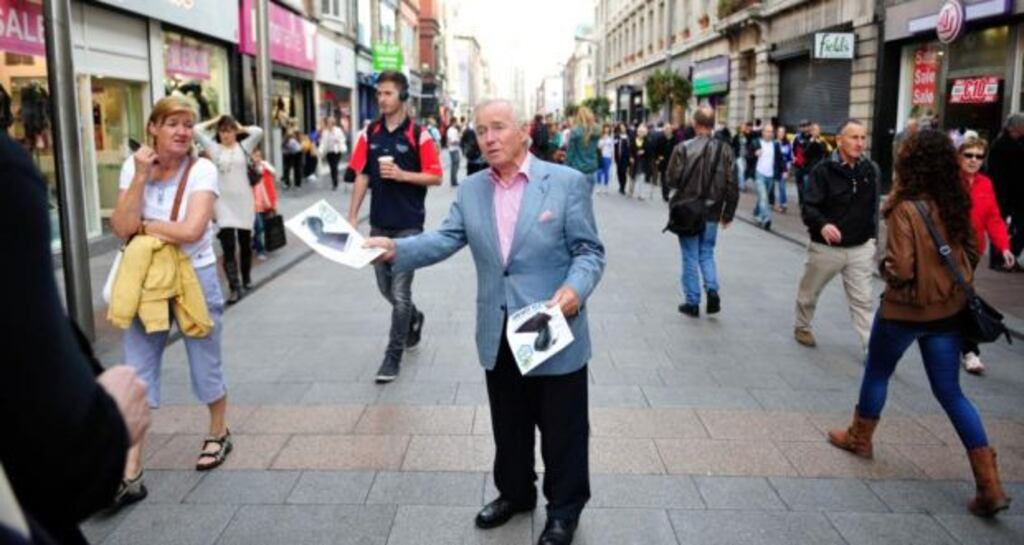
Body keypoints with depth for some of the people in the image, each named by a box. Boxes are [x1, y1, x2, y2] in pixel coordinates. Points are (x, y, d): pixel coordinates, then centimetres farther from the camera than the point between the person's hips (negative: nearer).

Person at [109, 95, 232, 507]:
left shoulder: (202, 170, -13)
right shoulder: (133, 166, -2)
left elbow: (191, 230, -25)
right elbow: (122, 229, -13)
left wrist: (144, 225, -12)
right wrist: (141, 176, -18)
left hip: (195, 278, -3)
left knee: (206, 365, 11)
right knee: (137, 375, 2)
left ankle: (219, 435, 37)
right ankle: (130, 474, 9)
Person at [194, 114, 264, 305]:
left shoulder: (244, 147, 6)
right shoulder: (214, 148, 7)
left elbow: (258, 132, -9)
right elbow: (196, 131, 0)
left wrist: (241, 128, 5)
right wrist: (214, 121, 10)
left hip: (243, 202, 1)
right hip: (224, 204, 0)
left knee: (245, 243, 12)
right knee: (228, 246, -8)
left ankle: (246, 278, 32)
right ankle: (235, 288, -10)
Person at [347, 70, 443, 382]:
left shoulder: (418, 135, -7)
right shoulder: (369, 134, 5)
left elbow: (435, 177, -7)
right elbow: (362, 176, 6)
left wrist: (401, 174, -19)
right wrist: (352, 217, 1)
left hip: (408, 225, -5)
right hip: (379, 223, 5)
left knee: (400, 291, -2)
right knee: (385, 287, 16)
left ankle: (393, 356, 7)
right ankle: (413, 319, 44)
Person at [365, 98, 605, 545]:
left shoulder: (567, 182, -9)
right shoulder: (470, 190, 5)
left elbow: (589, 251, -9)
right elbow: (444, 239, -4)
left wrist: (576, 288, -28)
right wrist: (396, 248, -20)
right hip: (498, 335, 4)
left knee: (562, 430, 10)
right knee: (508, 426, 21)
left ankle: (564, 509, 31)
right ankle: (514, 492, 43)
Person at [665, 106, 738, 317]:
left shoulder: (683, 148, -13)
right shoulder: (725, 149, -3)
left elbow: (671, 180, -12)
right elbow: (732, 186, -2)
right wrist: (728, 213, 8)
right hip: (712, 212, 2)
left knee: (690, 256, 8)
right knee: (706, 253, 19)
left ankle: (692, 302, 12)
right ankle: (712, 289, -1)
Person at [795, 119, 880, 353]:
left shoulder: (871, 170, -2)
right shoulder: (823, 170, -14)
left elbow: (874, 206, 9)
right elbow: (808, 207, -18)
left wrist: (872, 236, 10)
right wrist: (822, 224, -37)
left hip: (860, 248, 2)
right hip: (826, 247, -2)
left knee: (862, 300, 3)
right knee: (809, 292, 16)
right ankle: (802, 327, 41)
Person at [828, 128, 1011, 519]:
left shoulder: (906, 209, -21)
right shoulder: (956, 206, 0)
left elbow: (900, 270, -23)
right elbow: (972, 253, 11)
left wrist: (884, 265, -3)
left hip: (905, 310, -6)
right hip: (949, 309, 6)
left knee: (877, 373, 19)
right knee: (950, 391, 11)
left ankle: (859, 437, 39)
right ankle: (989, 485, 7)